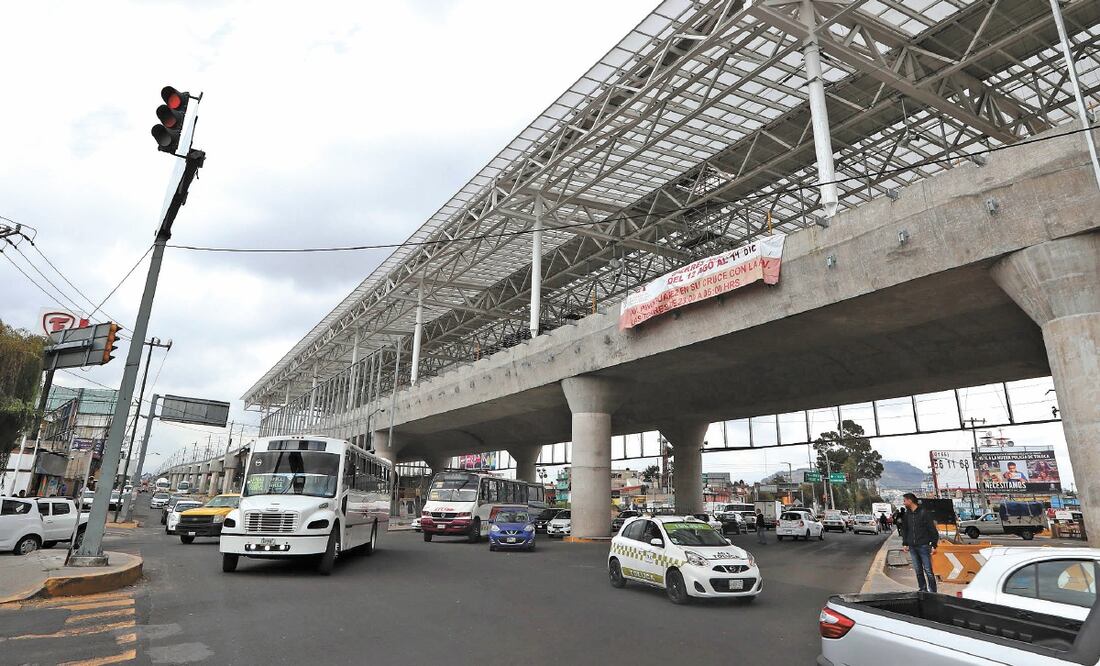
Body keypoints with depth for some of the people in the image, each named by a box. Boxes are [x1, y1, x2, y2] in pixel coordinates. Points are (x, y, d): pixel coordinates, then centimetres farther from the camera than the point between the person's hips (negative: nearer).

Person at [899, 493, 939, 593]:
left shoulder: (924, 512, -7)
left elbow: (932, 529, -6)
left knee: (928, 571, -3)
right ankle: (922, 590, 18)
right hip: (912, 547, 5)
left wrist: (934, 545, -10)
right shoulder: (907, 514, 9)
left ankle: (932, 592, 6)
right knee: (918, 571, 9)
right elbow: (904, 529, 17)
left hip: (923, 546, -5)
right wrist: (904, 543, 11)